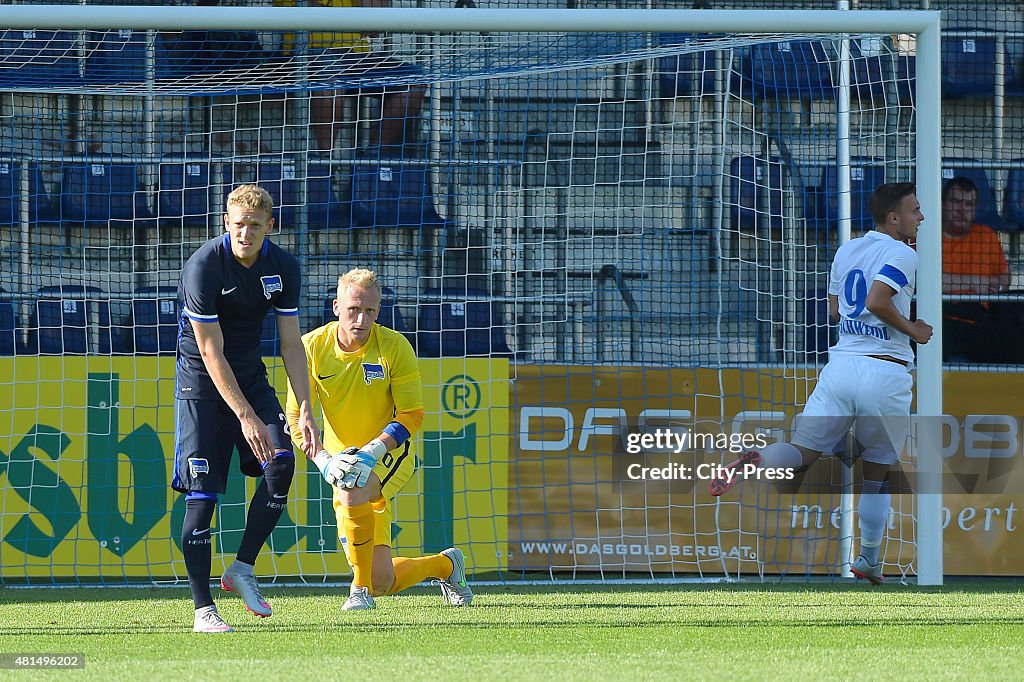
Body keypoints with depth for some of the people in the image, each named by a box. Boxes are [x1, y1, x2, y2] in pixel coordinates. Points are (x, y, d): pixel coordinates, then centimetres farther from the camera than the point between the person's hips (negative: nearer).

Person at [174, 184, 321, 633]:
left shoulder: (282, 268, -6)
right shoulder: (204, 267, -22)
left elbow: (291, 344, 0)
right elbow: (211, 353, -22)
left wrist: (305, 411, -10)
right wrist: (246, 416, -26)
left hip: (250, 376, 5)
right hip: (202, 381, -5)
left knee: (281, 465, -16)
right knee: (201, 493, -11)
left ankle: (242, 569, 0)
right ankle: (203, 609, -9)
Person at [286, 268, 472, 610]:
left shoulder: (394, 347, -14)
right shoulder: (313, 347, -9)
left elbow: (412, 415, -13)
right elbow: (295, 416, -7)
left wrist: (371, 452, -28)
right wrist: (323, 461, -23)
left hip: (391, 453, -3)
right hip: (343, 462, 3)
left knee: (353, 491, -39)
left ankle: (362, 588, -19)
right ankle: (445, 564, 32)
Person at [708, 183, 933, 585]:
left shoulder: (846, 251, 17)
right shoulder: (902, 254, -7)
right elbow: (877, 301, -21)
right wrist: (913, 331, -7)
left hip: (841, 364, 5)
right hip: (886, 372, -5)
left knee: (803, 453, -2)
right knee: (877, 471, 11)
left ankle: (758, 461, -34)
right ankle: (869, 560, 17)